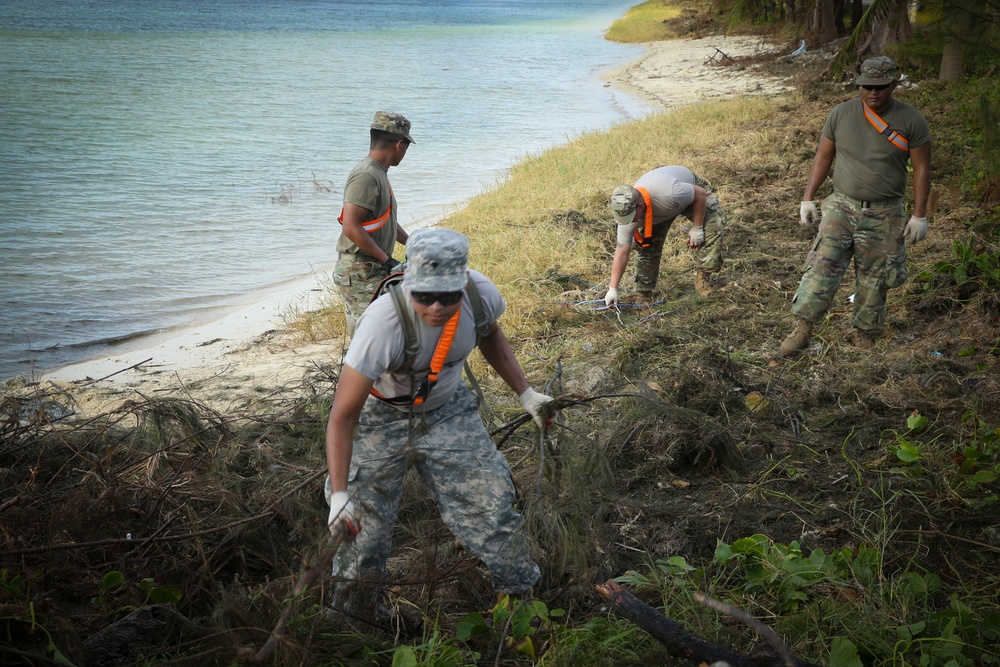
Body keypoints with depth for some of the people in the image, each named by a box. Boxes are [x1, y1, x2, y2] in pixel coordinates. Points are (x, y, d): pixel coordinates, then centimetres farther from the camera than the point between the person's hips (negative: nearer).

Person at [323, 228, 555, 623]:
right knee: (362, 528, -4)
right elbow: (343, 415, -32)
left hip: (449, 411, 3)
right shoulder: (383, 322, -37)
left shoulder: (480, 293, -23)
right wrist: (338, 494, -39)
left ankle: (521, 598, 24)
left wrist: (525, 394, 2)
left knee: (492, 508, 1)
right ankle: (352, 621, 20)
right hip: (382, 417, -3)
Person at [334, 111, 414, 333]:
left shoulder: (378, 173, 13)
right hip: (359, 274, -10)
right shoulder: (366, 176, -19)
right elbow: (351, 228, -26)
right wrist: (387, 260, -22)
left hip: (374, 270, 10)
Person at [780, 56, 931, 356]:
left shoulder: (911, 121, -4)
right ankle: (802, 328, -14)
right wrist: (808, 198, 3)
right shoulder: (841, 114, 0)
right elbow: (823, 157, 7)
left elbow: (921, 169, -1)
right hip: (841, 205, 1)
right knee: (823, 264, -15)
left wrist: (919, 215, -4)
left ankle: (865, 335, 22)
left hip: (884, 215, 0)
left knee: (874, 279, 8)